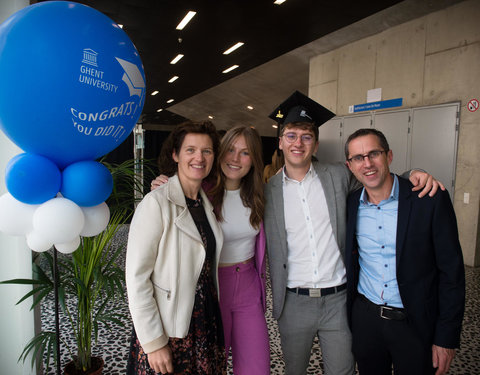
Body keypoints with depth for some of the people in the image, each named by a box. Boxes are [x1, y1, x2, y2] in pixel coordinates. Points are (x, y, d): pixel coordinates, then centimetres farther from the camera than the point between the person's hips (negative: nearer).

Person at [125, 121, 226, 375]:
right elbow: (136, 277, -18)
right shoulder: (156, 203, -16)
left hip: (207, 322, 6)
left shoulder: (206, 202, 5)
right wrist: (154, 343, -16)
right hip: (169, 329, -6)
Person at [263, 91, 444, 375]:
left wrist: (414, 174, -5)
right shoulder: (269, 191, -3)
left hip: (338, 299, 0)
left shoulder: (338, 176, -2)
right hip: (294, 302, 0)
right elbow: (264, 245, 3)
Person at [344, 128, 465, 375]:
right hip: (364, 318, 3)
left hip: (416, 325, -2)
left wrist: (447, 338, -9)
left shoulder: (431, 200, -13)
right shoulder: (350, 205, -3)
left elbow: (451, 271, -10)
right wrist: (346, 314, 5)